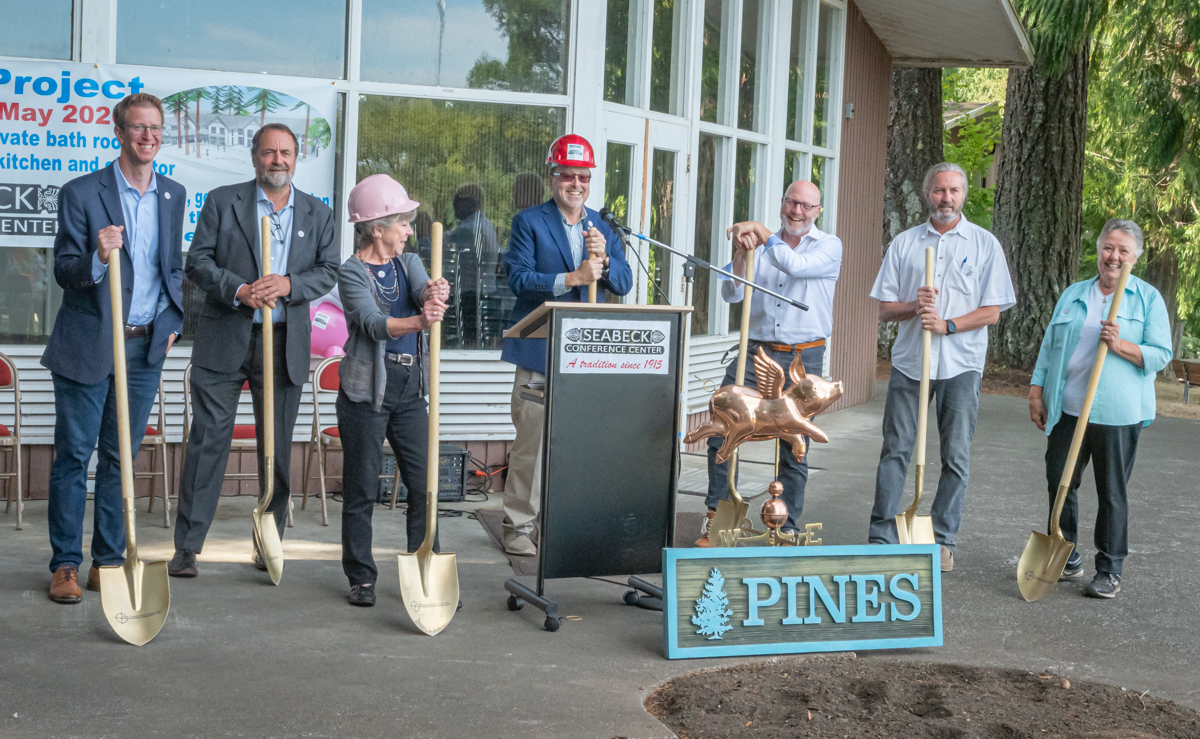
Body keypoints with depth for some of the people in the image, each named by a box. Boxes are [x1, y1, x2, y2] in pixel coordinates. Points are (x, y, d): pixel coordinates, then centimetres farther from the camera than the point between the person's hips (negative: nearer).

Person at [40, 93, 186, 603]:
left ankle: (109, 561, 17)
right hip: (87, 346, -3)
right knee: (73, 456, 2)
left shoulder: (173, 195, 10)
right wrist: (97, 257, -26)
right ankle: (65, 565, 10)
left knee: (120, 457, 9)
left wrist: (172, 320, 9)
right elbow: (63, 271, -6)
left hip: (145, 349, 4)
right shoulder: (81, 193, -4)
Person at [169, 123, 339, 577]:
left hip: (286, 345, 2)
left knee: (277, 448, 8)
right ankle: (187, 547, 3)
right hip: (223, 340, -2)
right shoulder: (222, 202, 4)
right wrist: (239, 290, -17)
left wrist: (289, 284, -13)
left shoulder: (318, 214, 12)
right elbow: (197, 261, -1)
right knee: (208, 440, -2)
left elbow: (329, 269, 5)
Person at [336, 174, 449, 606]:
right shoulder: (352, 272, -7)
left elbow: (425, 290, -11)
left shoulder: (408, 263, 11)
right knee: (361, 490, 3)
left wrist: (436, 294, -36)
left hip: (410, 391, 5)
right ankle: (361, 578, 14)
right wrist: (419, 321, -41)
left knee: (424, 486, 3)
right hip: (366, 392, -5)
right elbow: (374, 323, -23)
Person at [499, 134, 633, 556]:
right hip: (540, 351, -4)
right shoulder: (529, 222, 2)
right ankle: (518, 526, 6)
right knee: (532, 441, -4)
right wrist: (571, 278, -19)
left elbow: (624, 284, 8)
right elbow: (519, 279, -10)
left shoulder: (603, 228, 15)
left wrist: (603, 261, -13)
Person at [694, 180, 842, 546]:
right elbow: (732, 294, 2)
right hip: (756, 351, 3)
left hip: (803, 358, -2)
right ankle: (715, 516, 5)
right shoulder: (762, 247, 12)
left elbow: (797, 266, -19)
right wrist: (742, 252, -12)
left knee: (794, 448, 3)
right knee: (721, 432, -7)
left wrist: (761, 231, -15)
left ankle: (786, 528, 14)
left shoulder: (829, 246, 2)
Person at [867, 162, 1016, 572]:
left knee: (956, 457, 2)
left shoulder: (984, 244, 3)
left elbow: (991, 311, -2)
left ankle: (942, 540, 12)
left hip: (960, 365, -1)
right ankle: (881, 538, 9)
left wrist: (946, 325, -15)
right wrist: (913, 306, -13)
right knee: (895, 450, 2)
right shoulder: (904, 244, 8)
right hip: (909, 360, 1)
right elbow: (884, 308, 8)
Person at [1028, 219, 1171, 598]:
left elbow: (1161, 354, -3)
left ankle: (1109, 571, 10)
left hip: (1118, 414, -4)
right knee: (1060, 484, 6)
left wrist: (1120, 345, -18)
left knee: (1112, 493, 1)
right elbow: (1049, 346, 16)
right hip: (1068, 410, 4)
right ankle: (1066, 559, 22)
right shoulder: (1073, 294, 14)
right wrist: (1036, 391, 10)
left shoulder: (1148, 299, 4)